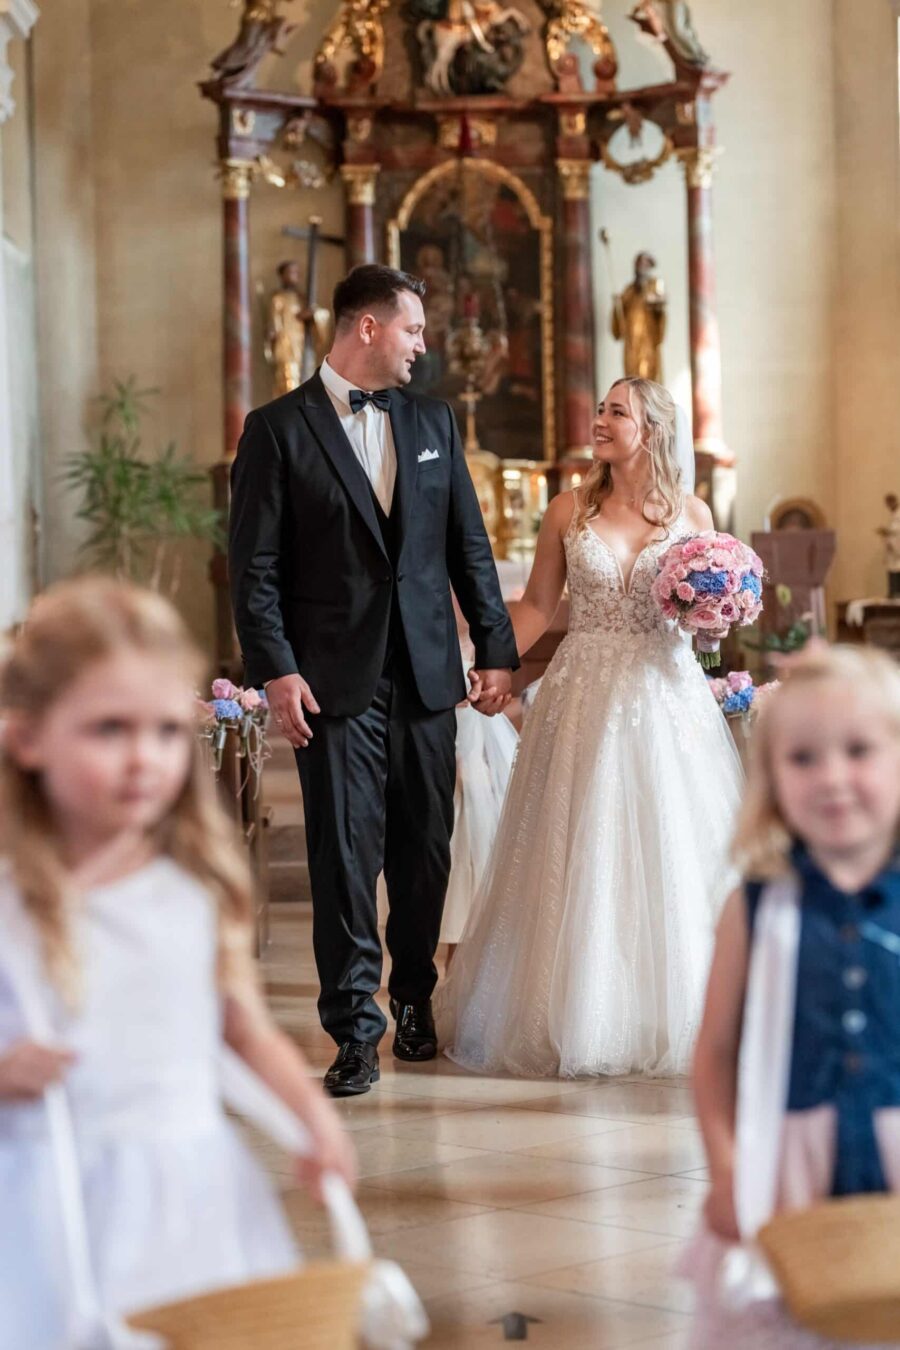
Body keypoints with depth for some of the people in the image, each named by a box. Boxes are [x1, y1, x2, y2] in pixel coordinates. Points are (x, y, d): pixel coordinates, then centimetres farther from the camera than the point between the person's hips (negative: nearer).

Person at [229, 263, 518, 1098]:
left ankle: (414, 997, 28)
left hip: (427, 673, 4)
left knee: (425, 848, 10)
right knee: (345, 852, -4)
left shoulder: (432, 422, 12)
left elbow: (469, 545, 13)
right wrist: (276, 670, -13)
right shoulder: (278, 429, -1)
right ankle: (356, 1028, 3)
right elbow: (255, 566, -5)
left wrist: (495, 649, 7)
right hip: (333, 678, -4)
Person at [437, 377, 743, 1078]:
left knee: (667, 854, 2)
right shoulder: (570, 510, 4)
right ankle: (583, 1016, 11)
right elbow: (537, 606, 6)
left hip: (665, 695, 0)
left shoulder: (692, 513, 4)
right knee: (579, 856, 1)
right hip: (585, 695, 0)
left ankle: (673, 1014, 14)